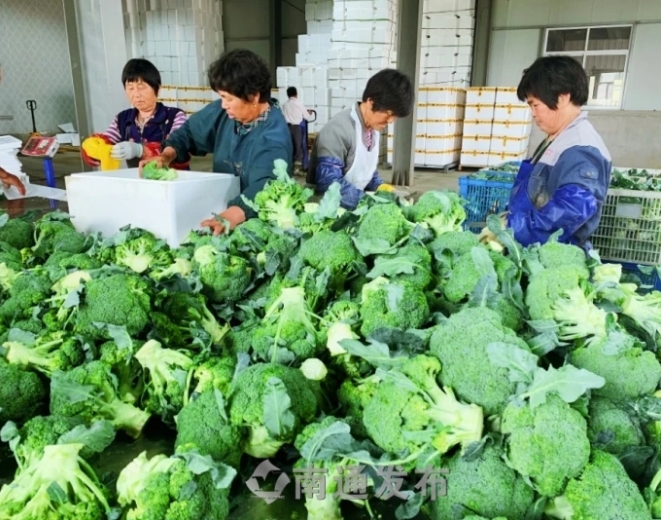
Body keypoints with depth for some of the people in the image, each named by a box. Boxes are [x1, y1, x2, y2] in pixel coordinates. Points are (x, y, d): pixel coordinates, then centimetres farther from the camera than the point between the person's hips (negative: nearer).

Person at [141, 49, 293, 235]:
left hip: (260, 222, -6)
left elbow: (264, 187, -37)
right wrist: (167, 155, -4)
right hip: (221, 208, 6)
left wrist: (232, 215, -54)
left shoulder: (274, 135, -21)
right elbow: (190, 130, 16)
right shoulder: (225, 110, 1)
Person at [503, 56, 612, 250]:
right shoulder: (559, 140, 13)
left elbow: (572, 209, -30)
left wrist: (512, 228, -29)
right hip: (535, 249, 9)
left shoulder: (580, 149, -19)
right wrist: (511, 220, 11)